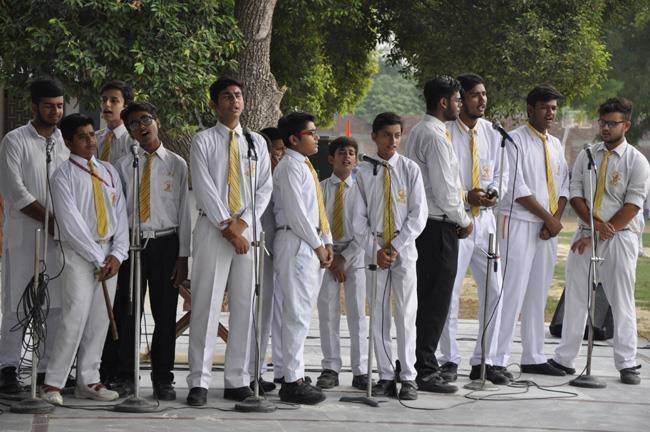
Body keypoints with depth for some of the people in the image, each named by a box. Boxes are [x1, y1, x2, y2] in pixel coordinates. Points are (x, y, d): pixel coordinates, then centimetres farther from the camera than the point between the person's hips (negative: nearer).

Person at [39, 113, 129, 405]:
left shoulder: (109, 172, 13)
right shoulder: (64, 175, -4)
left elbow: (120, 215, 10)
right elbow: (71, 222, -11)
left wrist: (117, 254, -3)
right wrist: (97, 258, -13)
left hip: (109, 253, 5)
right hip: (78, 252, -5)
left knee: (100, 320, 5)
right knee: (76, 318, -13)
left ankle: (88, 381, 12)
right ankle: (52, 383, -7)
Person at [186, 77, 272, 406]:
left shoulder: (257, 143, 15)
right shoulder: (203, 141, 4)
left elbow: (265, 187, 7)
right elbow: (204, 188, -5)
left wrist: (242, 222, -8)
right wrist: (228, 228, -11)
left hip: (248, 229, 3)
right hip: (212, 229, -3)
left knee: (244, 307, 3)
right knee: (206, 306, -5)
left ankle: (237, 382, 7)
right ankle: (199, 382, -4)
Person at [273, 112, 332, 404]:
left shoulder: (306, 167, 21)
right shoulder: (289, 166, -10)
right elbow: (296, 211, -17)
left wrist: (327, 243, 12)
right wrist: (317, 245, -13)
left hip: (313, 244, 10)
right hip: (295, 244, -10)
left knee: (303, 312, 12)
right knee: (296, 313, -9)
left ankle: (295, 376, 18)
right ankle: (292, 382, -8)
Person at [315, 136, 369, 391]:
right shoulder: (321, 189, 5)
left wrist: (344, 257, -8)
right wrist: (328, 257, -6)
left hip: (354, 255, -1)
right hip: (326, 254, 1)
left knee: (357, 313, -1)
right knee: (328, 312, 0)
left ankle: (360, 371, 1)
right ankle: (330, 369, 5)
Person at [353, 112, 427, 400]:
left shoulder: (410, 169, 1)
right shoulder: (363, 172, 3)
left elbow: (418, 214, -2)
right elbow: (359, 218, 3)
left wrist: (396, 246, -10)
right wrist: (375, 250, -7)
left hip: (404, 249, -1)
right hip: (374, 248, 1)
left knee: (406, 314, -3)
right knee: (379, 315, 4)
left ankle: (408, 377, 2)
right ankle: (386, 376, 9)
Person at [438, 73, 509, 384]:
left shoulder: (491, 132, 10)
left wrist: (493, 191, -4)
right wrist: (466, 196, -17)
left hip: (484, 219, 6)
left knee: (494, 291, 5)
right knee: (449, 292, -1)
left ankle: (483, 362, 14)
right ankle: (450, 360, 11)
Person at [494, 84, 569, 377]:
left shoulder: (555, 145, 16)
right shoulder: (515, 141, -6)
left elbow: (563, 187, 15)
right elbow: (517, 188, -13)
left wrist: (556, 219, -3)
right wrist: (549, 218, -11)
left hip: (548, 229, 7)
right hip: (519, 224, -7)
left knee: (538, 295, 10)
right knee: (512, 293, -10)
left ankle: (533, 358, 16)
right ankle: (498, 360, -8)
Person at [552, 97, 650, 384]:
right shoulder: (586, 156, 10)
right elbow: (575, 193, 5)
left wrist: (600, 234, -13)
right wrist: (593, 222, -12)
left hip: (619, 237, -4)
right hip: (584, 233, 4)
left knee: (621, 302, -3)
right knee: (575, 298, 6)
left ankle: (627, 364, 3)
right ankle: (565, 359, 12)